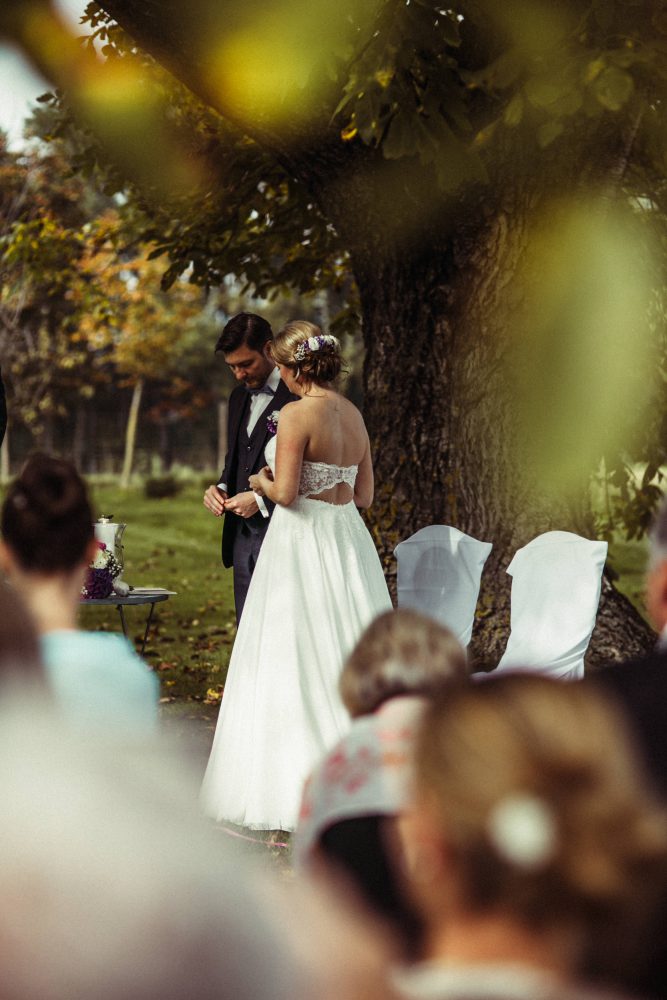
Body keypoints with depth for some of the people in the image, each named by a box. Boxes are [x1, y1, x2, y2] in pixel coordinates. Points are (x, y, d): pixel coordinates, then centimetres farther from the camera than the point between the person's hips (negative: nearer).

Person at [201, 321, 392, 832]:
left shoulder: (297, 413, -14)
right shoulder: (354, 414, 9)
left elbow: (285, 493, -19)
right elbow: (363, 493, 13)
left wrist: (262, 483, 1)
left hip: (302, 541, -8)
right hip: (350, 541, 8)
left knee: (295, 664, -1)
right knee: (349, 657, 12)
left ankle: (299, 789, 3)